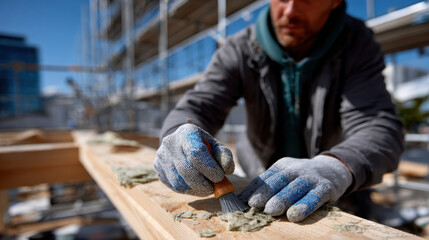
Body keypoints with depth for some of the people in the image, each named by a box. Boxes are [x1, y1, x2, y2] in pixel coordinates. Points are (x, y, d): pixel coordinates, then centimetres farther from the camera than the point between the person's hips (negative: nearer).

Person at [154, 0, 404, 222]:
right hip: (260, 185, 0)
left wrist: (337, 166, -46)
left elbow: (380, 125, -23)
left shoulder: (357, 43, -12)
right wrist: (181, 139, -43)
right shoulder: (240, 50, -13)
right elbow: (194, 108, -18)